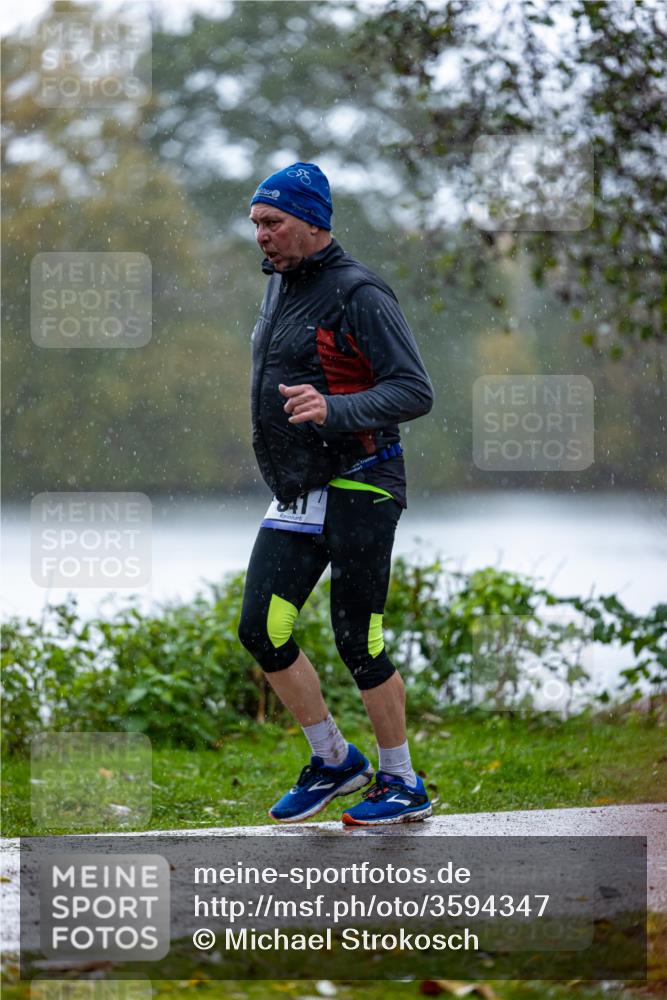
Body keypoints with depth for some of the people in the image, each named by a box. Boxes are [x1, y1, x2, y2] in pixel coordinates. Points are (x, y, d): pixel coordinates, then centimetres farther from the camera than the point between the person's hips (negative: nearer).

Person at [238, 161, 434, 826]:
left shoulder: (358, 295, -14)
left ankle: (403, 785, 13)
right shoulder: (280, 286, 13)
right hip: (296, 497, 8)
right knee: (261, 630, -2)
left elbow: (415, 392, -19)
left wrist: (333, 410, -34)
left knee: (358, 645, -3)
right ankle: (335, 762, 14)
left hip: (358, 493, -8)